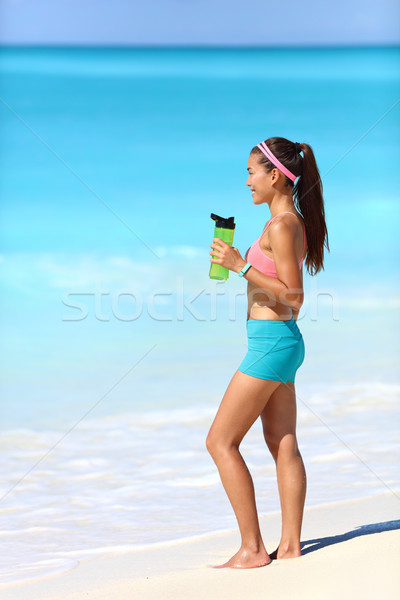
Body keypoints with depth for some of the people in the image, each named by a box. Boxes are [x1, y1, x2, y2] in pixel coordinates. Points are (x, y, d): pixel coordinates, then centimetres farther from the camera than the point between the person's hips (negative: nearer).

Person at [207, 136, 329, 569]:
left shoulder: (281, 226, -17)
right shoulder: (293, 223, 13)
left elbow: (293, 296, -21)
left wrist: (240, 265, -22)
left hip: (271, 342, -10)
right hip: (283, 342, 10)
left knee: (220, 442, -5)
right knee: (283, 446, 10)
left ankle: (252, 549, -4)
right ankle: (290, 545, 12)